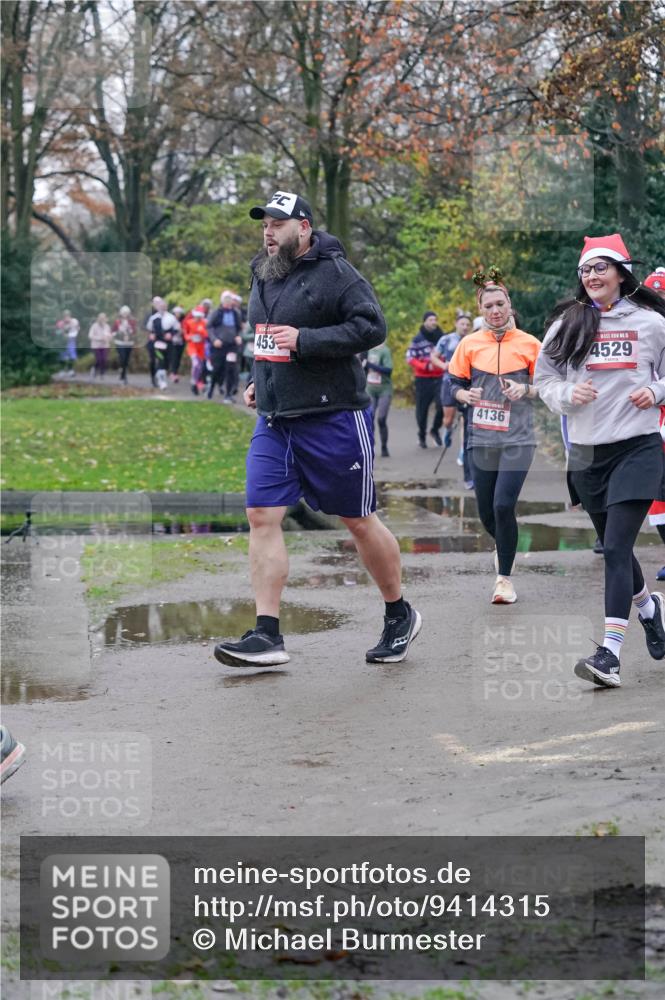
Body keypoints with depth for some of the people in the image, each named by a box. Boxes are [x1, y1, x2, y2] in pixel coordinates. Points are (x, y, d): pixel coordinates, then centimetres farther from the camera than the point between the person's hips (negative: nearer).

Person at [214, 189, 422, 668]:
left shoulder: (335, 272, -11)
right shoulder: (264, 277, 13)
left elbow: (372, 326, -20)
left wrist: (305, 340, -22)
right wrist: (261, 381, 13)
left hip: (334, 418, -7)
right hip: (274, 420, 7)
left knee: (360, 521, 4)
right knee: (262, 516, -5)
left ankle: (401, 615, 24)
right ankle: (267, 635, -4)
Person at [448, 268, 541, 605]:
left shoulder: (529, 344, -1)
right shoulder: (470, 344, 4)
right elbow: (455, 385, 11)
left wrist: (525, 390, -14)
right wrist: (466, 395, -10)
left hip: (517, 438, -3)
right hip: (481, 439, 3)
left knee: (504, 505, -15)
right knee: (487, 513, 8)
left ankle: (505, 577, 0)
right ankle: (504, 547, 43)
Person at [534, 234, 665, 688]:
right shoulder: (568, 323, 5)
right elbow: (545, 377, 11)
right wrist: (568, 394, -8)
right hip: (587, 451, 4)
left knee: (616, 547, -15)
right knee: (614, 547, 17)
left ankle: (611, 653, -18)